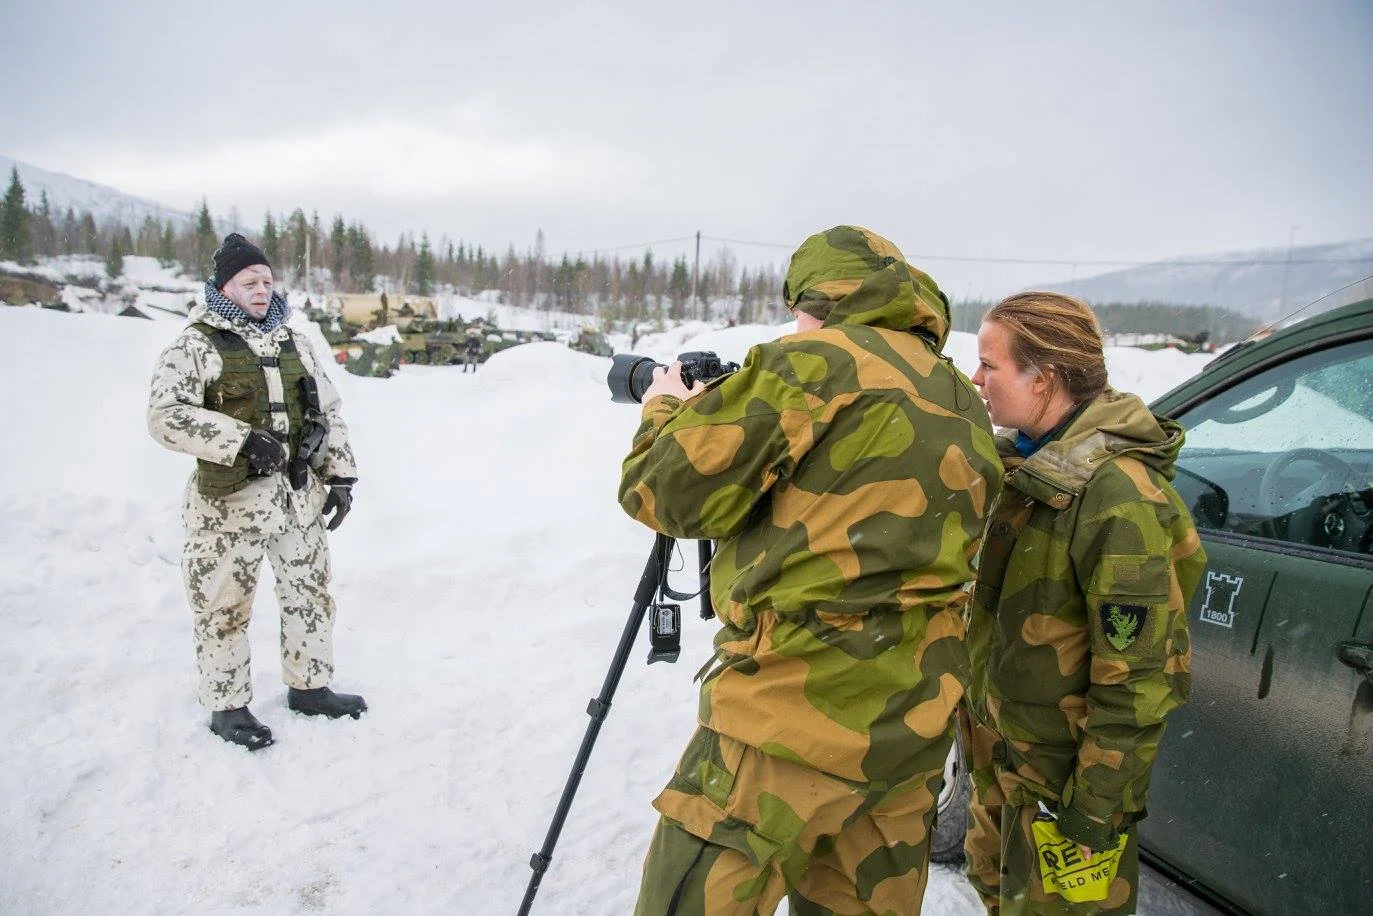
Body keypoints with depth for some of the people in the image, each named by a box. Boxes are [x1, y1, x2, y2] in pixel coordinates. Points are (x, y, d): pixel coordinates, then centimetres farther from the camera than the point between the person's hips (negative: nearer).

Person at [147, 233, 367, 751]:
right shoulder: (195, 345, -5)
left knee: (311, 594, 15)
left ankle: (310, 686, 32)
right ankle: (226, 706, 24)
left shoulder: (294, 344, 13)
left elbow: (329, 413, 15)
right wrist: (242, 439, -25)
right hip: (229, 500, -5)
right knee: (225, 607, 6)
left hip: (299, 498, 6)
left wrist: (340, 476, 9)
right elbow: (165, 415, -16)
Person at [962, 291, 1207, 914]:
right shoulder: (1024, 459, 0)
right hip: (1000, 749, 8)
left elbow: (1135, 675, -24)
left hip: (1063, 770, -8)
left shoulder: (1118, 494, -27)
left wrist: (1097, 806, -18)